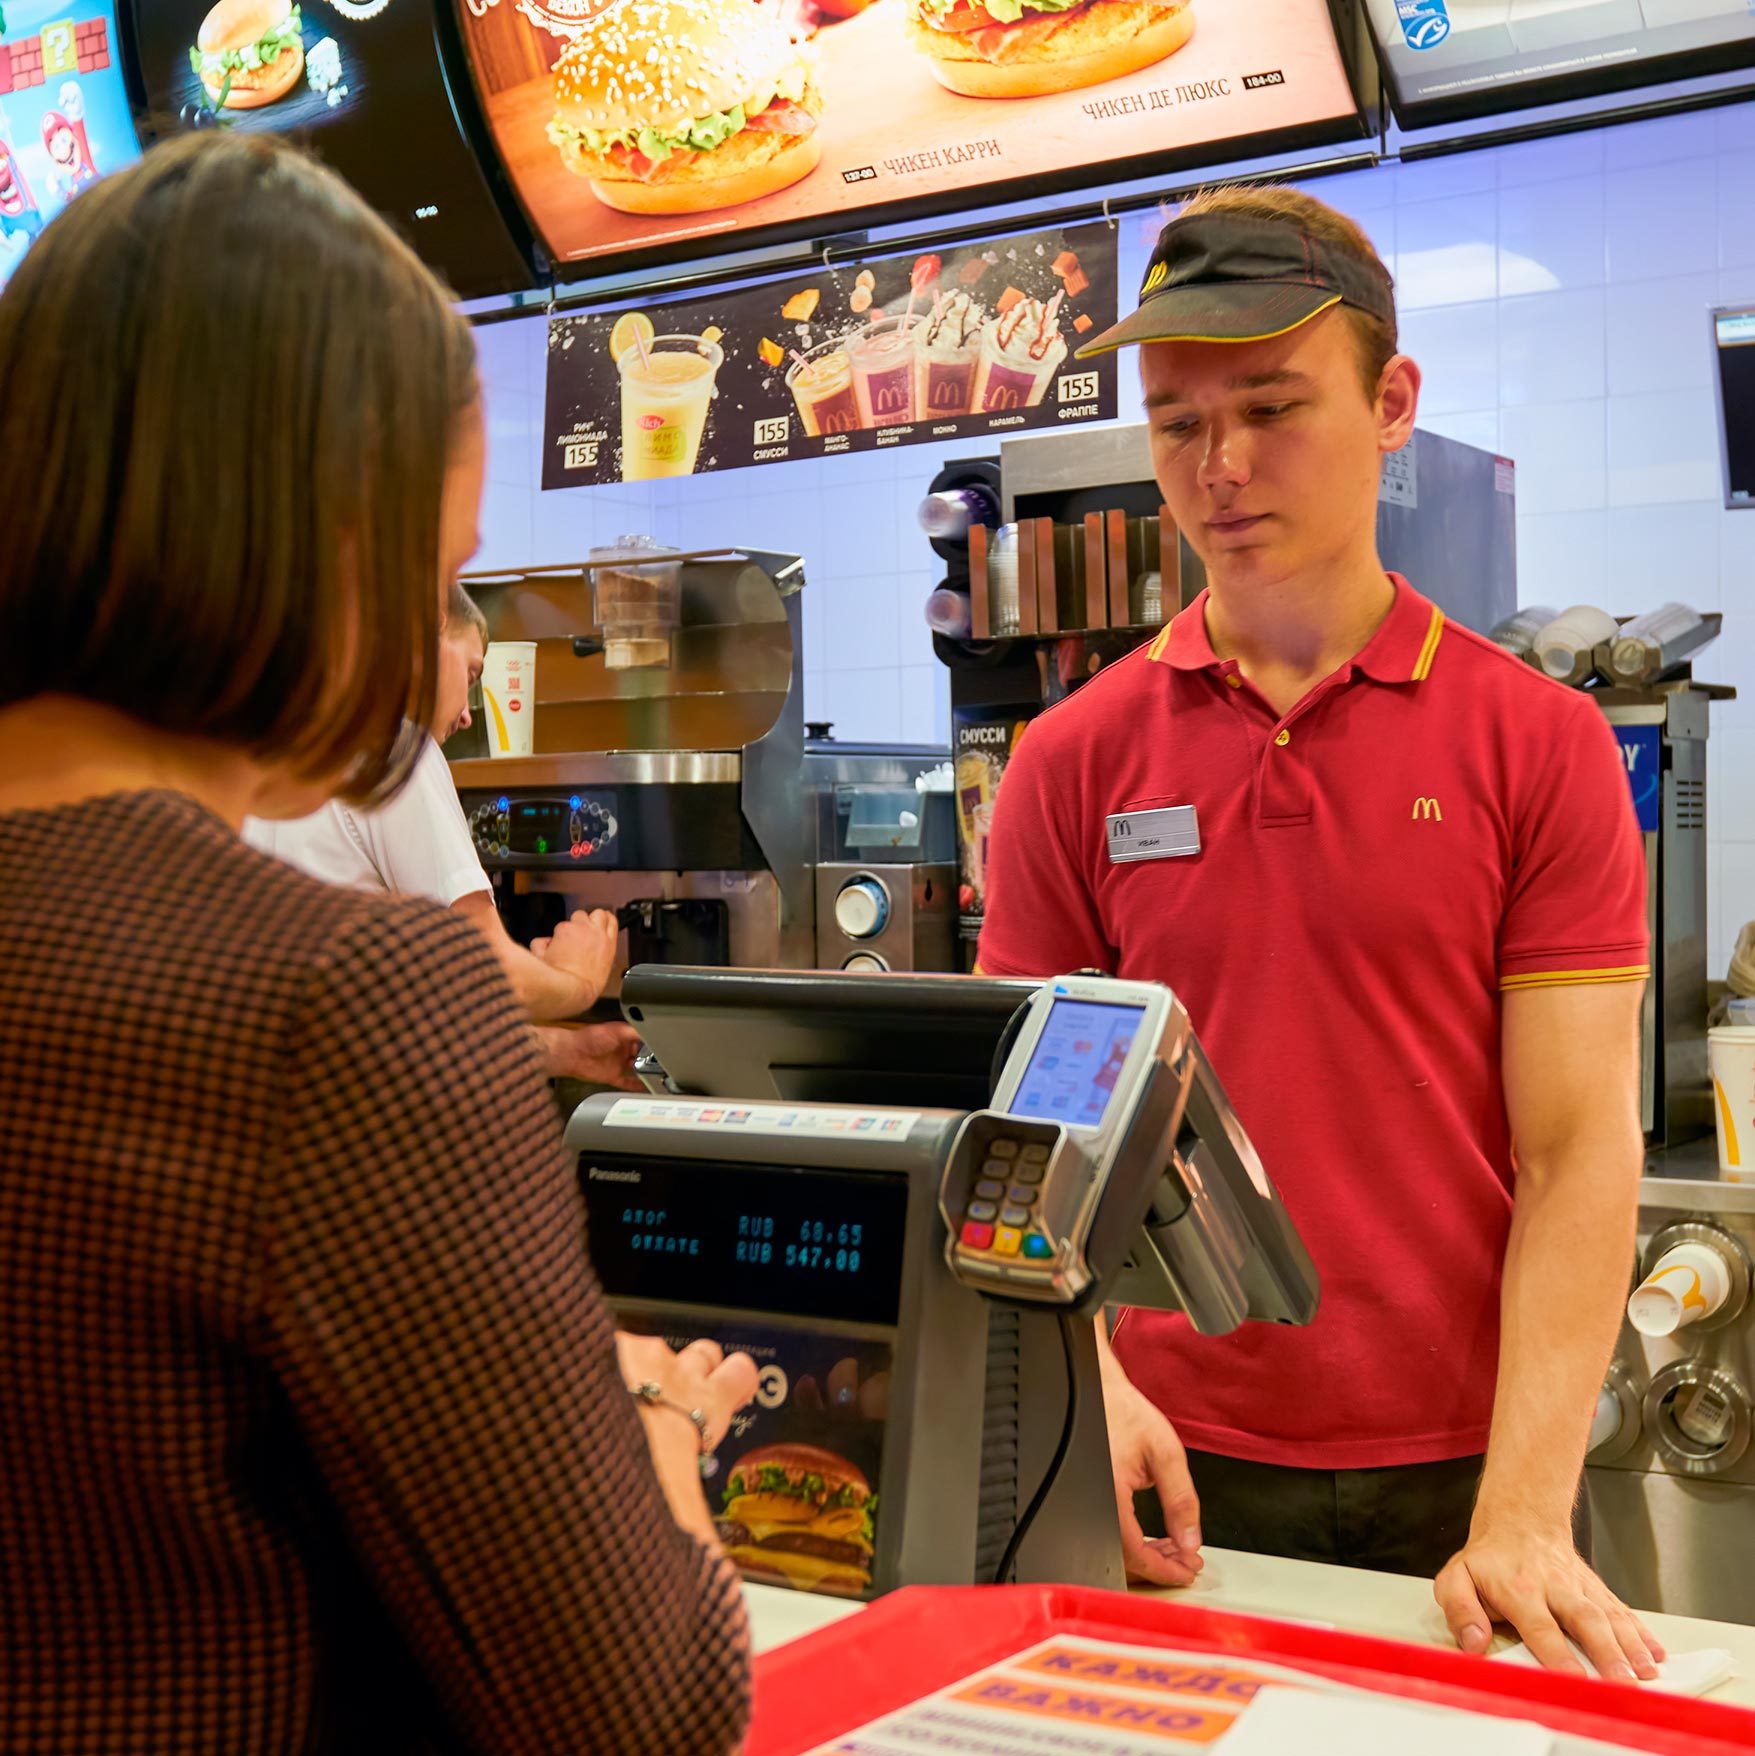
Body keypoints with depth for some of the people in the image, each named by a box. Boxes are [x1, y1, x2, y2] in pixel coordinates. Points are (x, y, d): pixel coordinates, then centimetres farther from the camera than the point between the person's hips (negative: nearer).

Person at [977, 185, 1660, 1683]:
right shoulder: (1075, 760, 0)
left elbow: (1580, 1151, -8)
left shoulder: (1540, 745, -4)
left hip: (1455, 1474, -1)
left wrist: (1523, 1515, -17)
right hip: (1175, 1476, 1)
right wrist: (1087, 1386, -16)